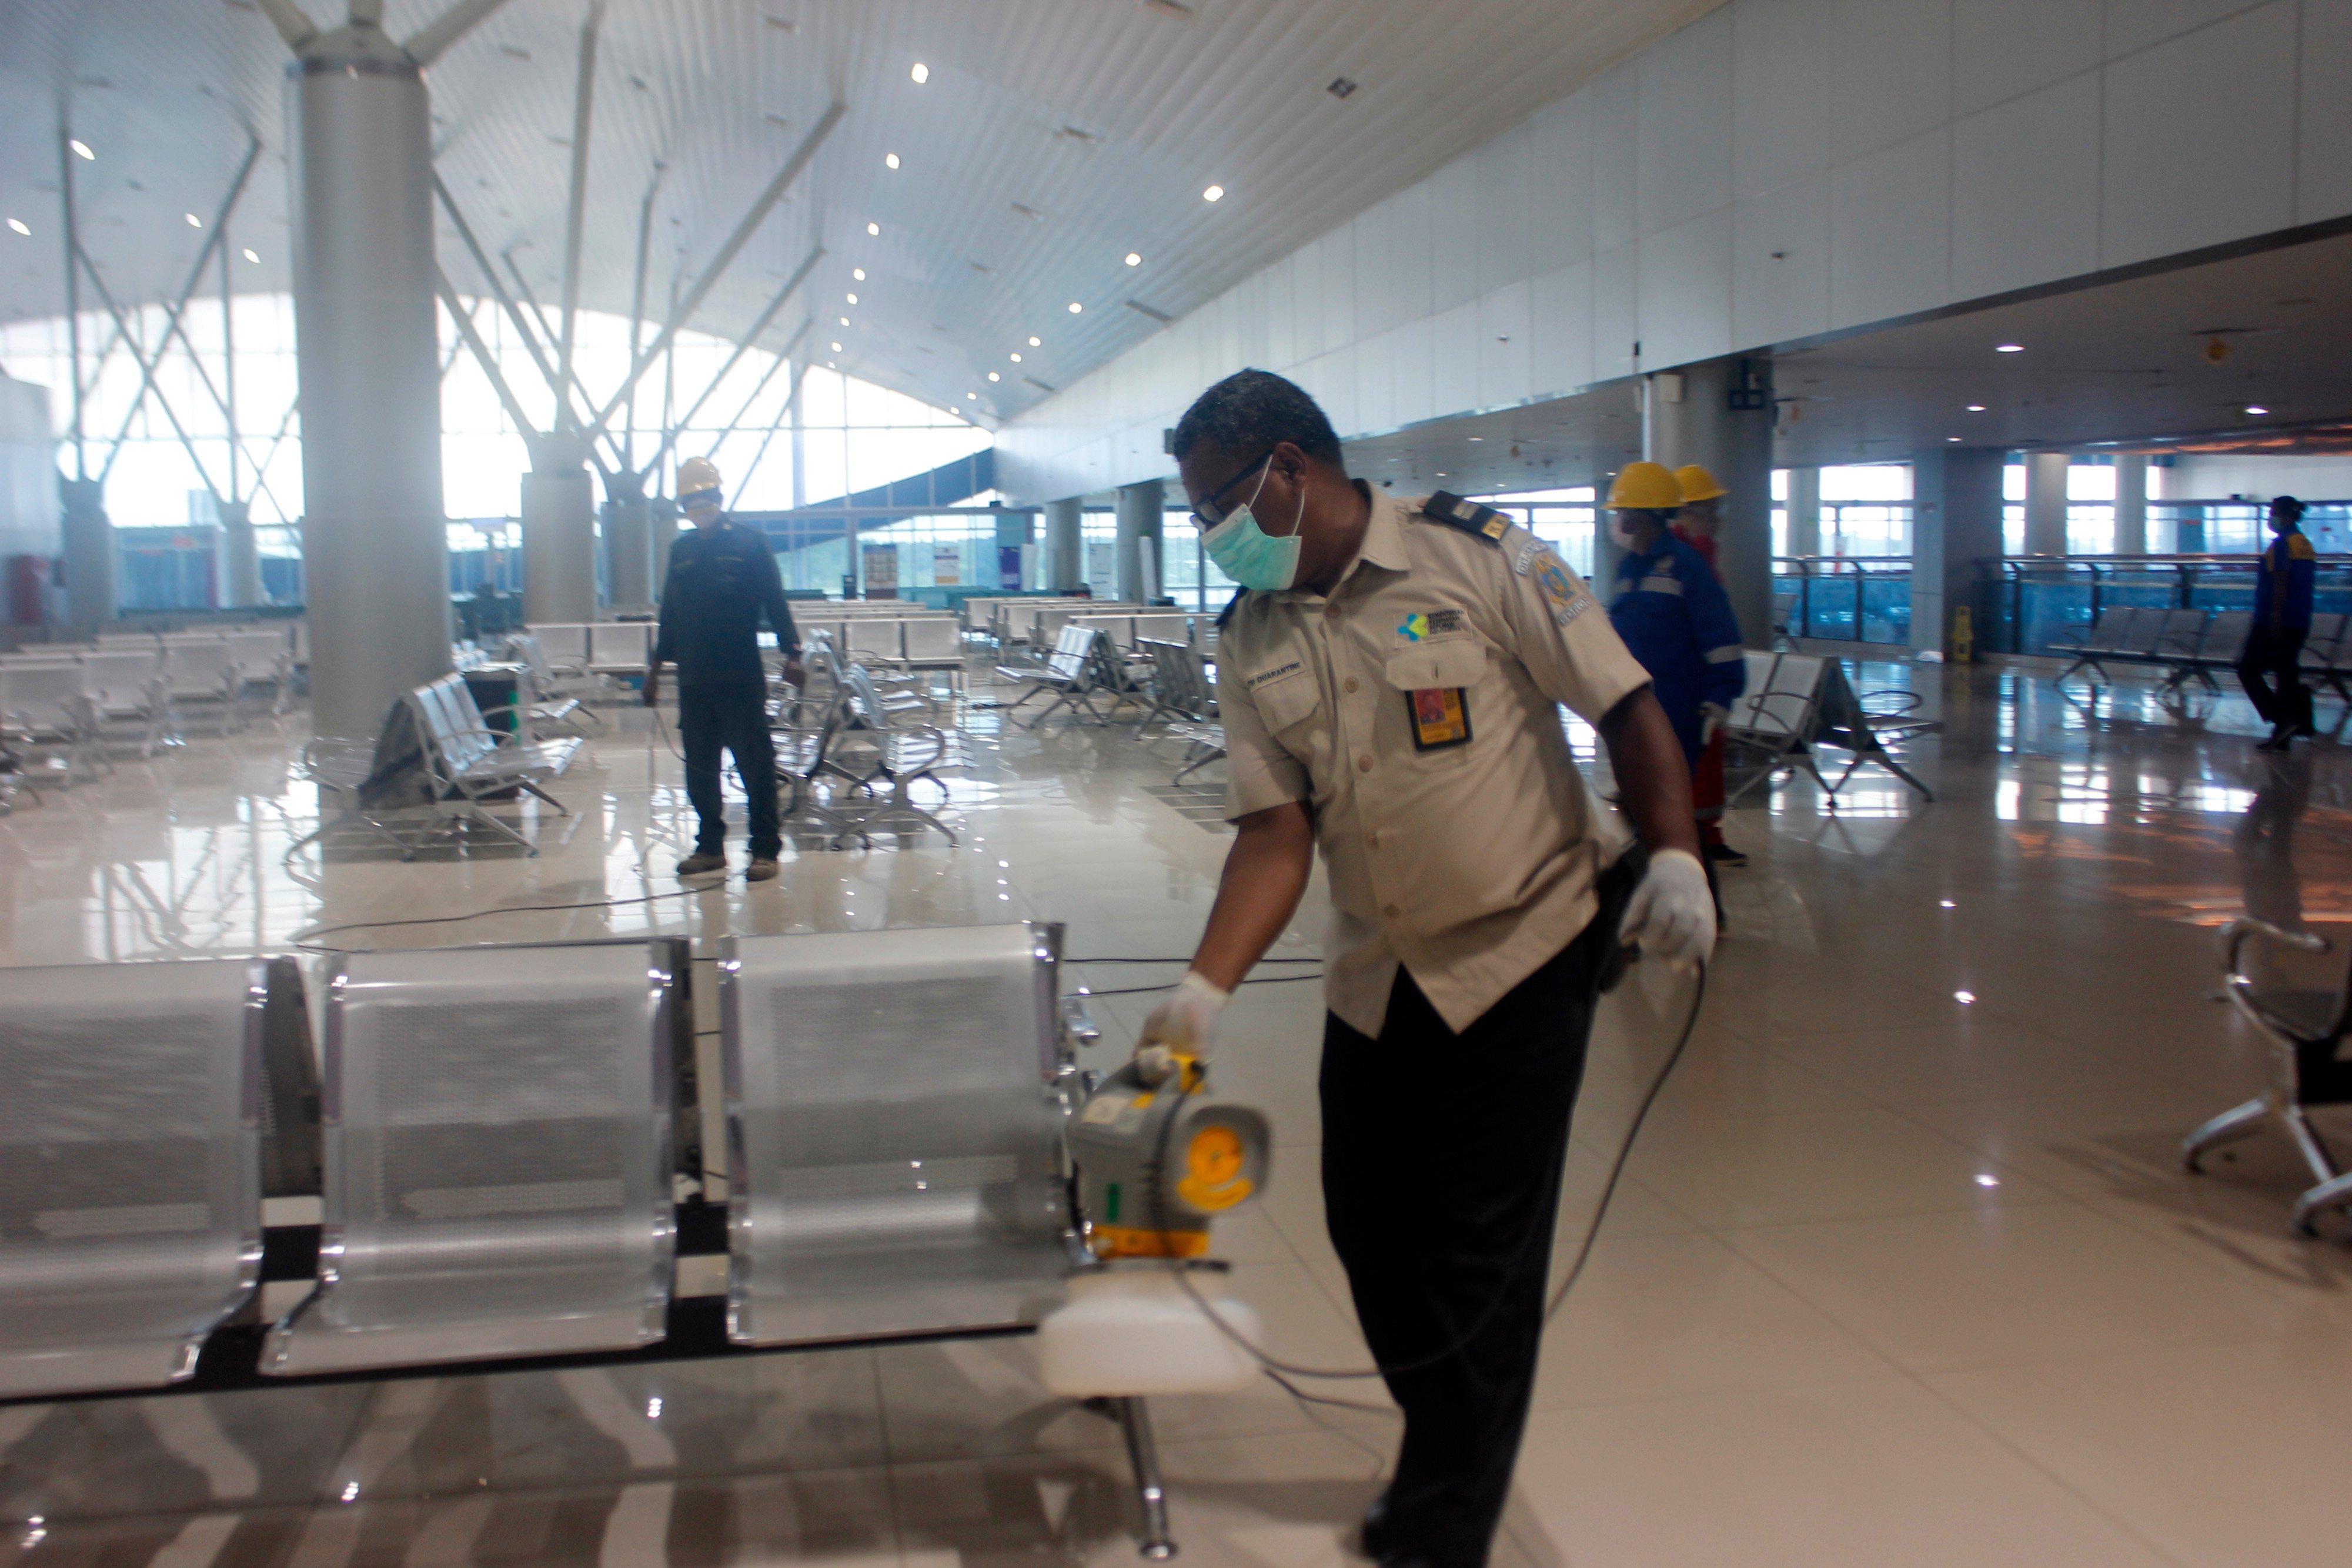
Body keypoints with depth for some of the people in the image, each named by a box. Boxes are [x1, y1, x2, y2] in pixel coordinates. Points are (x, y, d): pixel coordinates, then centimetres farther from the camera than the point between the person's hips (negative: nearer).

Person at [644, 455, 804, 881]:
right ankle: (710, 845, 19)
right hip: (693, 681, 5)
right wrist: (657, 666, 20)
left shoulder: (750, 543, 0)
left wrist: (791, 653, -12)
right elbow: (670, 612, 19)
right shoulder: (681, 550, 13)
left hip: (741, 679, -5)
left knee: (755, 765, -3)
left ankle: (765, 850, 3)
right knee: (699, 769, 8)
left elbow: (776, 603, -3)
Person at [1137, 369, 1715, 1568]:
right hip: (1376, 976, 5)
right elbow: (1277, 830, -5)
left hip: (1521, 957, -5)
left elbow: (1626, 708, -9)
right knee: (1370, 1232, 12)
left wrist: (1672, 858, -21)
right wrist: (1205, 988, -16)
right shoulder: (1253, 639, 0)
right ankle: (1450, 1457, 37)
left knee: (1479, 1254, 0)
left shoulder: (1476, 559, -13)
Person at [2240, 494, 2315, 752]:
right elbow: (2307, 583, 18)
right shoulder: (2306, 544, 15)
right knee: (2287, 674, 9)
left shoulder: (2282, 543, -12)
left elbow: (2280, 583, -20)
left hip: (2275, 622, -9)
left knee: (2249, 670, -1)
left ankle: (2282, 720, -12)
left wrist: (2275, 616, -22)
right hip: (2300, 622, 9)